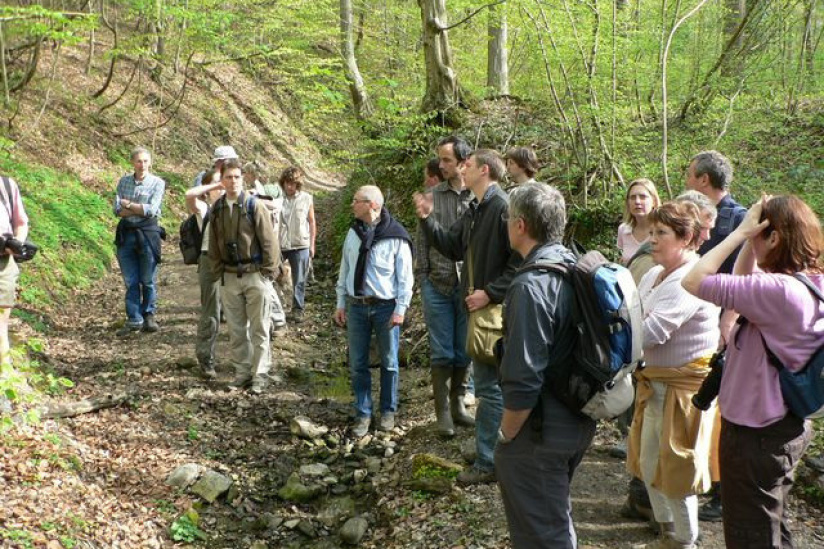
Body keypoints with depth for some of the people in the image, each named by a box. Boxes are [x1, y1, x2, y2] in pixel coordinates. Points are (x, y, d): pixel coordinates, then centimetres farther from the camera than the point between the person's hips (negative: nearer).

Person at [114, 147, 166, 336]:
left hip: (148, 233, -3)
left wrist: (128, 204, -4)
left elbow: (152, 210, -13)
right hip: (126, 233, 3)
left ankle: (149, 316, 17)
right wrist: (142, 209, -12)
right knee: (130, 281, 5)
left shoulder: (157, 183, -1)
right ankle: (134, 319, 12)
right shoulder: (123, 182, 9)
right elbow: (117, 210, -2)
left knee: (148, 280, 3)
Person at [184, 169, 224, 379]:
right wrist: (213, 186, -16)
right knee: (211, 313, 1)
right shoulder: (203, 208, -1)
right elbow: (190, 194, -25)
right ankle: (205, 360, 12)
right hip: (211, 261, -4)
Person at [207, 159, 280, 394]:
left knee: (259, 329, 2)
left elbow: (269, 242, -8)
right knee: (236, 329, 10)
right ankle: (242, 372, 21)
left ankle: (260, 375, 10)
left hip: (255, 275, -4)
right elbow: (214, 245, 12)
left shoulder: (254, 206, -8)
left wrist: (268, 272, -9)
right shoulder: (217, 209, 6)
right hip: (229, 277, 5)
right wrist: (218, 272, 8)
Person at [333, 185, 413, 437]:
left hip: (385, 307, -4)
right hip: (356, 306, 4)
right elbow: (345, 270, 12)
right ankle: (363, 414, 19)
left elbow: (405, 276, -8)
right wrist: (341, 304, 11)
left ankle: (388, 411, 25)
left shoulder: (396, 236, -11)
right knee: (357, 364, 7)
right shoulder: (353, 233, 5)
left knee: (389, 362, 9)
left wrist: (400, 309, -11)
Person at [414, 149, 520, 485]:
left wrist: (491, 292, -23)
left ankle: (487, 463, 6)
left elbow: (521, 259, -23)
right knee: (491, 382, 18)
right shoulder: (474, 211, 14)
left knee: (489, 385, -3)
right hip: (478, 306, 10)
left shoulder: (504, 208, -17)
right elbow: (452, 246, 19)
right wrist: (427, 219, 8)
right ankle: (500, 454, 32)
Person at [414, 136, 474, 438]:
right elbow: (422, 239, 5)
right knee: (441, 352, 5)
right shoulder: (433, 196, 2)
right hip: (438, 286, 0)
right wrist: (422, 278, 1)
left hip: (469, 286, 0)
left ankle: (458, 404, 26)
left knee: (464, 351, 11)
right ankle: (443, 412, 13)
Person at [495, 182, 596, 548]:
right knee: (558, 519, 28)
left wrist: (506, 434, -13)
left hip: (542, 432, -8)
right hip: (581, 422, 9)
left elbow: (523, 383, -28)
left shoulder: (531, 286, -25)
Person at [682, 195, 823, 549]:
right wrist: (749, 236, 3)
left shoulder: (779, 292, -27)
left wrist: (742, 232, -19)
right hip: (785, 427, 9)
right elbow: (742, 280, 17)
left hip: (755, 434, -9)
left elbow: (694, 282, -27)